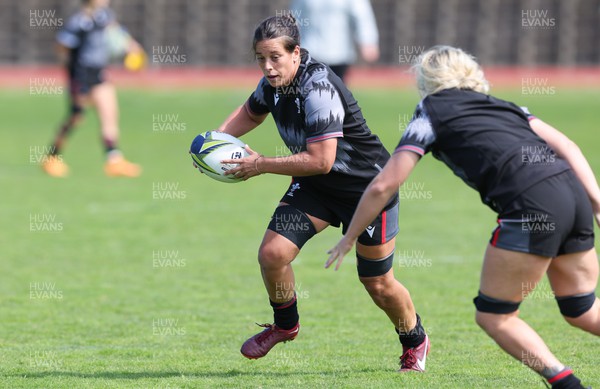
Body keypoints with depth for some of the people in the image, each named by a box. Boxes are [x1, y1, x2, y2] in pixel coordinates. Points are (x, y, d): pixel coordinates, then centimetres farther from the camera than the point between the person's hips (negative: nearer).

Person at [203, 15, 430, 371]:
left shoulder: (319, 90, -32)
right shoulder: (275, 81, -6)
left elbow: (320, 160, -34)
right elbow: (250, 113, 18)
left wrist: (261, 164, -27)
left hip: (368, 187, -7)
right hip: (315, 187, 7)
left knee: (378, 285, 5)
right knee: (273, 253, -12)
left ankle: (415, 343, 34)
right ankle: (285, 325, 16)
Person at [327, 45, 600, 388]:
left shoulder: (432, 113, 13)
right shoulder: (502, 105, 29)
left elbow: (383, 186, 10)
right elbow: (566, 146, 18)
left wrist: (350, 237, 21)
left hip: (531, 204, -6)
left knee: (493, 316, 8)